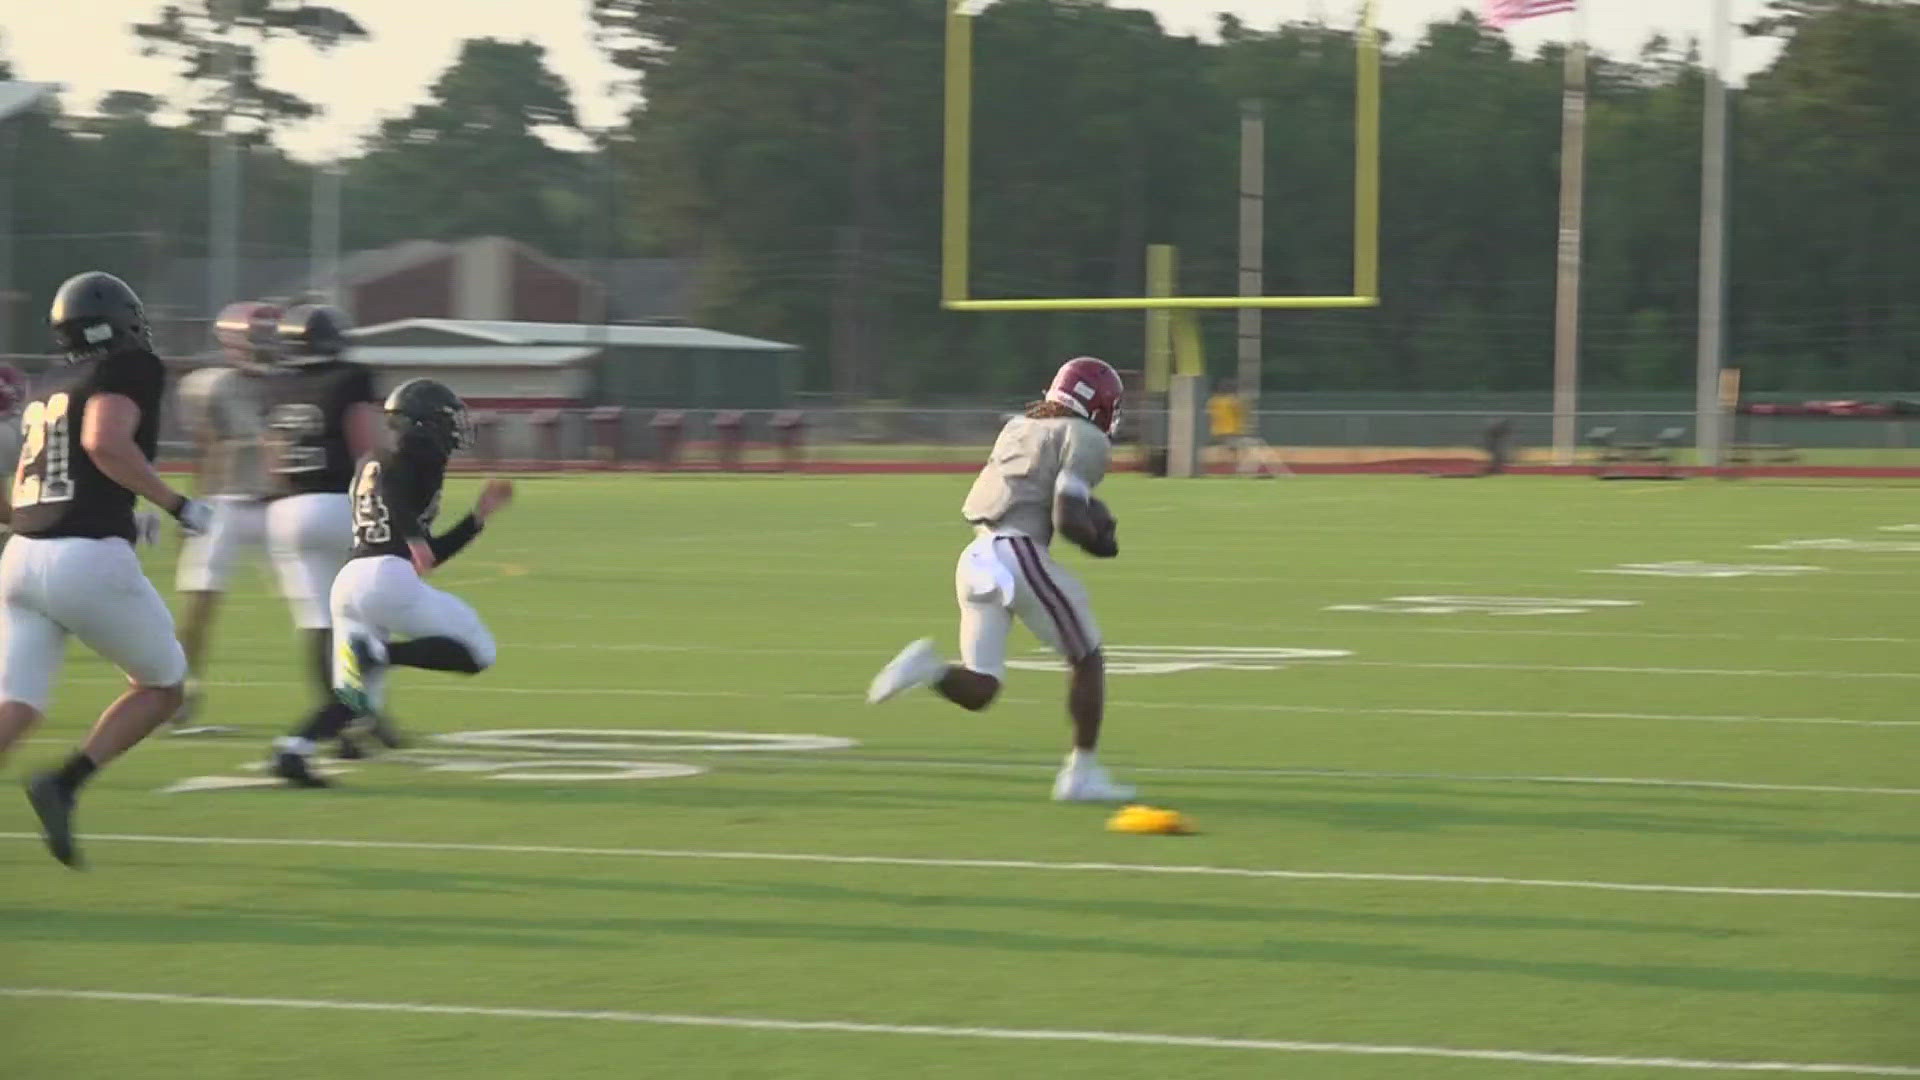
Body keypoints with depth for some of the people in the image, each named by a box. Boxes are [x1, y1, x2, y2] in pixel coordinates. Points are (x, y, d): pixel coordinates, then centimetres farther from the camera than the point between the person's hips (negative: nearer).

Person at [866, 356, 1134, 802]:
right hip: (1018, 555, -7)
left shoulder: (1018, 428, 22)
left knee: (977, 691, 9)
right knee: (1086, 658, 13)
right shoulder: (1086, 440, -2)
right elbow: (1066, 518, -12)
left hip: (976, 558, 7)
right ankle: (1081, 773, 14)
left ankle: (930, 667, -20)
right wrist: (1100, 542, 7)